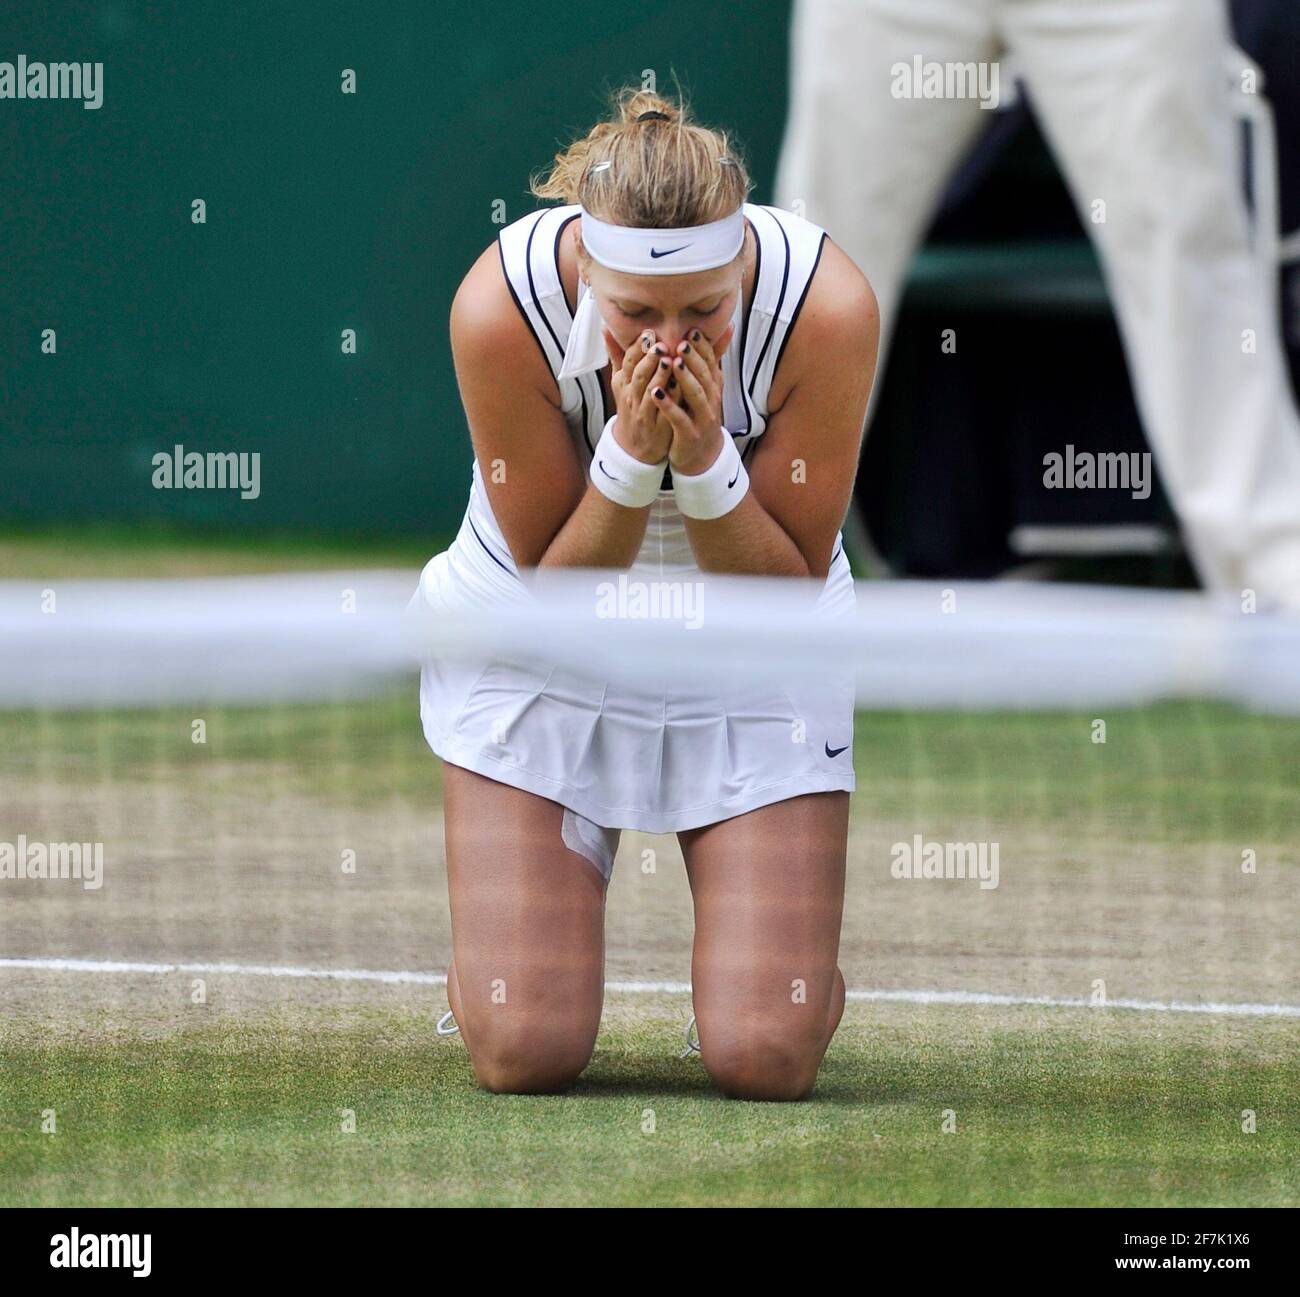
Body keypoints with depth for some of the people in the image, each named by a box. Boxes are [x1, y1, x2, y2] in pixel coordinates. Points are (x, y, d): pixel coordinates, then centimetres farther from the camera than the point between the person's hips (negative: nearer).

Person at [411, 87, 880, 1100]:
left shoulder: (828, 304, -27)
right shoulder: (500, 305, -28)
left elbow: (789, 584, -18)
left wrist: (705, 460, -35)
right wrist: (631, 453, -35)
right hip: (540, 660, 0)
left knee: (767, 1058, -12)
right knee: (525, 1052, -10)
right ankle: (489, 952, 26)